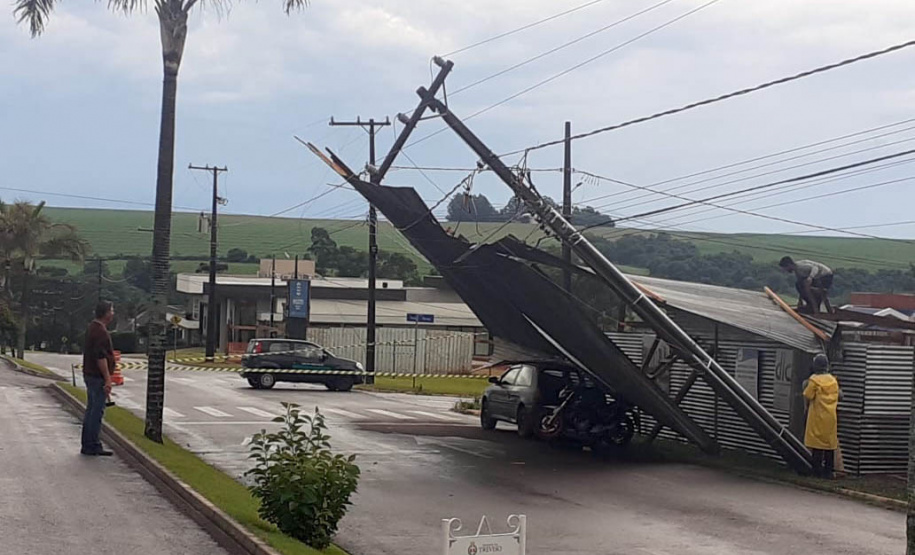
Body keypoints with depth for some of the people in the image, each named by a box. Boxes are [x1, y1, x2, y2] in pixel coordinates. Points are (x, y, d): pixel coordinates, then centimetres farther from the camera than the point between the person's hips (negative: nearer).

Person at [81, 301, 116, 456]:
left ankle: (88, 445, 21)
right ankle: (92, 446, -3)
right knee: (97, 411, -6)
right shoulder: (100, 331, -19)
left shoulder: (93, 328, 14)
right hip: (98, 377, -11)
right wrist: (107, 379, -22)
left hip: (90, 374, 11)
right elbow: (101, 357, -24)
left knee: (91, 410, 15)